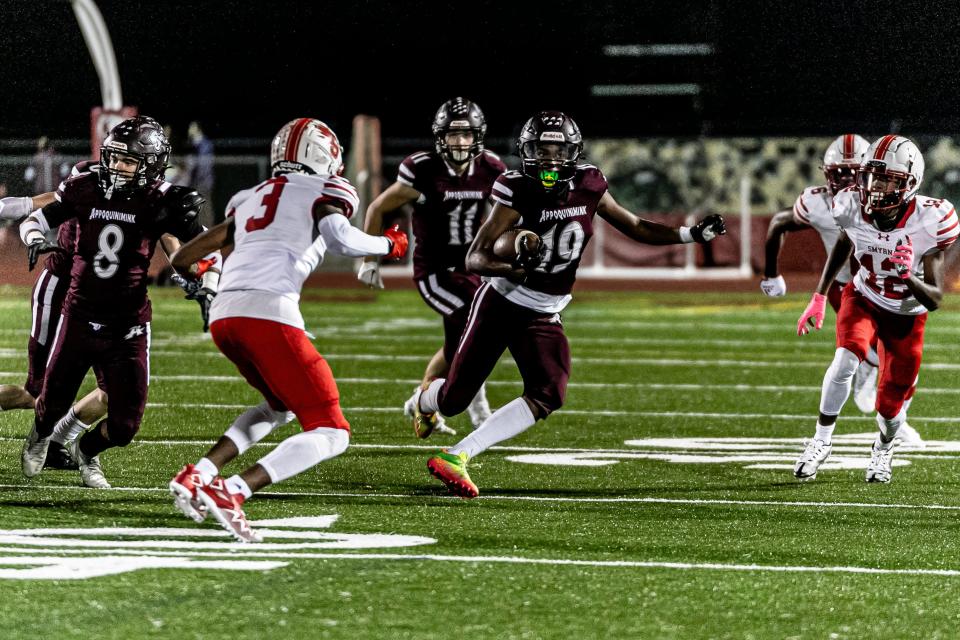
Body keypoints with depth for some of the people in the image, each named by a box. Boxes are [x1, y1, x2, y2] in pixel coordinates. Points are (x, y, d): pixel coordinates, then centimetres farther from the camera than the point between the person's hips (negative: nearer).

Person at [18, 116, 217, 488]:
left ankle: (86, 452, 34)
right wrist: (36, 242, -15)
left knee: (124, 425, -1)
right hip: (79, 315, 1)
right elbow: (35, 221, 6)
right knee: (53, 403, 11)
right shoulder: (84, 189, -5)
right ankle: (40, 437, 50)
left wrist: (208, 291, -12)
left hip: (128, 327, -1)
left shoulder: (160, 200, -10)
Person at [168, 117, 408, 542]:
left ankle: (198, 475, 15)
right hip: (269, 312, -7)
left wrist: (188, 270, 55)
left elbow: (182, 259, 31)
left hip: (223, 316, 7)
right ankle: (232, 493, -19)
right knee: (330, 434, 0)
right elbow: (340, 238, -11)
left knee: (281, 404, 32)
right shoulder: (324, 193, 11)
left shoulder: (250, 199, 27)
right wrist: (388, 246, 8)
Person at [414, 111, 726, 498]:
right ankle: (425, 400, 45)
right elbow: (475, 259, -22)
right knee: (454, 400, 4)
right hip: (500, 302, -4)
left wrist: (691, 234, -3)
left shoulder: (587, 187, -6)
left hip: (543, 317, 4)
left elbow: (635, 228, 8)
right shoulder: (517, 192, -19)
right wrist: (513, 268, -42)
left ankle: (457, 457, -16)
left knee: (547, 398, -19)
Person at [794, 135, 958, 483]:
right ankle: (821, 439, -10)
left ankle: (884, 448, 41)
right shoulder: (853, 207, -23)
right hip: (863, 300, 1)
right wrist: (819, 297, 7)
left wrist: (909, 278, -45)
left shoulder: (926, 222, -31)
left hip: (906, 317, -1)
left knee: (890, 408, 5)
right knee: (846, 359, -29)